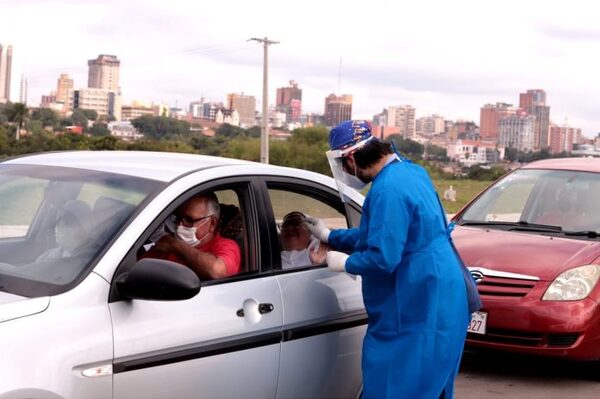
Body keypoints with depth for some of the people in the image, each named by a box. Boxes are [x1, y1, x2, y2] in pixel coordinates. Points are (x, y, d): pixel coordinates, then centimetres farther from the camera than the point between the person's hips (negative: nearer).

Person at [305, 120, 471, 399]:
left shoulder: (387, 189, -23)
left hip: (417, 310, -10)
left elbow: (382, 258, -26)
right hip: (431, 303, 10)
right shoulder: (408, 171, 11)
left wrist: (344, 263, -7)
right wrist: (329, 236, 28)